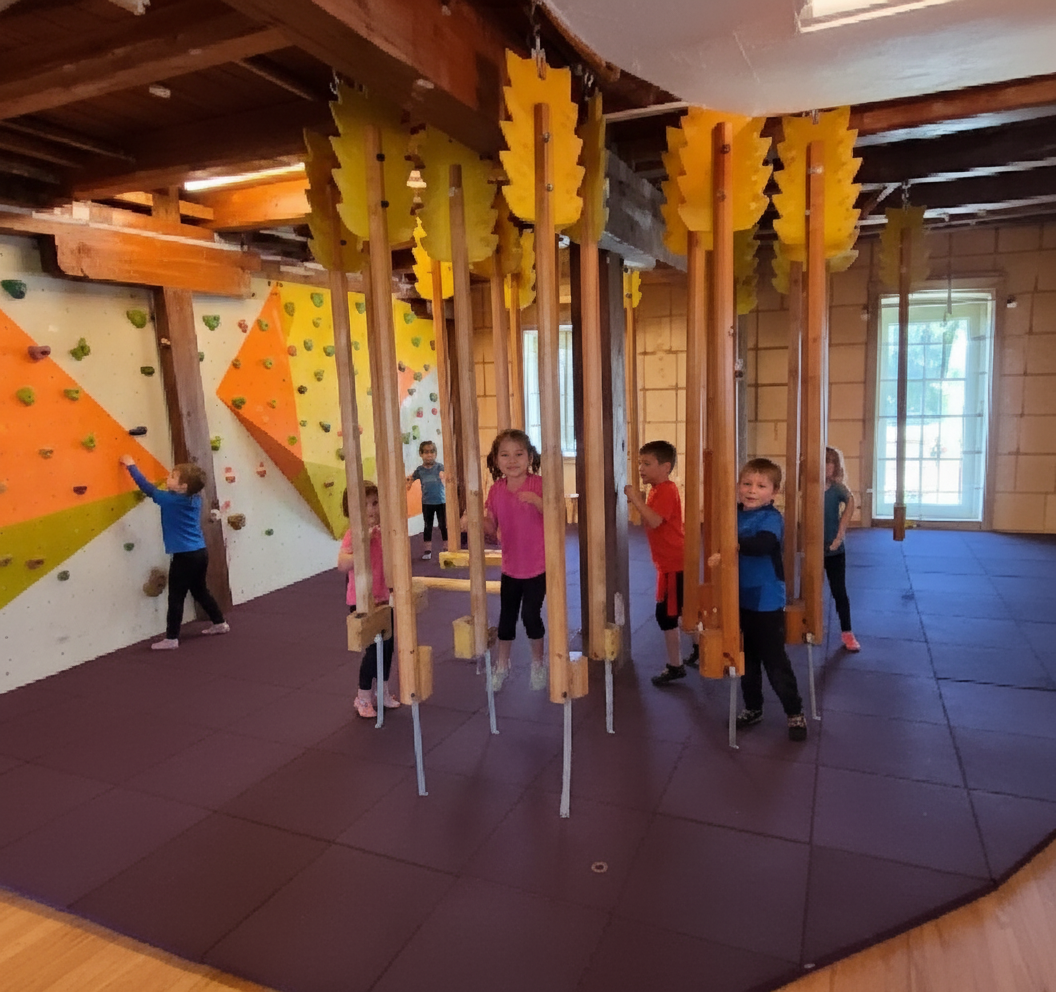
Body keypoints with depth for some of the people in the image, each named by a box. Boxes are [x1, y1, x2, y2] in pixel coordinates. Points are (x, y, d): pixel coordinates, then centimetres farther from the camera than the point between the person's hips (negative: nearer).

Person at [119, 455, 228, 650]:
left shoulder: (171, 500, -14)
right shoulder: (195, 499, 6)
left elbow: (148, 488, -8)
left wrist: (130, 465, 1)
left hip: (185, 556, -8)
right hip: (200, 553, 8)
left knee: (176, 597, 0)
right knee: (200, 590, 23)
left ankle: (171, 639, 4)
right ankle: (220, 623, 32)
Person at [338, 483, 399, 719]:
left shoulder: (383, 530, 3)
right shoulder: (353, 534, -17)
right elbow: (342, 564, -34)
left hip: (383, 598, 7)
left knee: (388, 644, 13)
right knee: (374, 647, -3)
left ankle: (382, 692, 32)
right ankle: (363, 697, 17)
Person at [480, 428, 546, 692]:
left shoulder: (539, 484, -15)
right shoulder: (496, 490, -3)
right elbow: (492, 529, 2)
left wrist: (536, 500, -37)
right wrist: (479, 520, -19)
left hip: (538, 566, -4)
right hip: (511, 566, 4)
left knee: (530, 614, -1)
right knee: (506, 616, 13)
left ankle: (538, 664, 25)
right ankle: (502, 665, 33)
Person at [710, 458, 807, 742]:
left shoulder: (771, 518, -17)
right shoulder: (735, 514, 3)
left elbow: (763, 544, -37)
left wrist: (735, 544, -49)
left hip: (767, 602, -6)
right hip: (740, 600, 6)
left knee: (775, 662, 5)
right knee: (746, 659, 19)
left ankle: (795, 713, 25)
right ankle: (752, 708, 36)